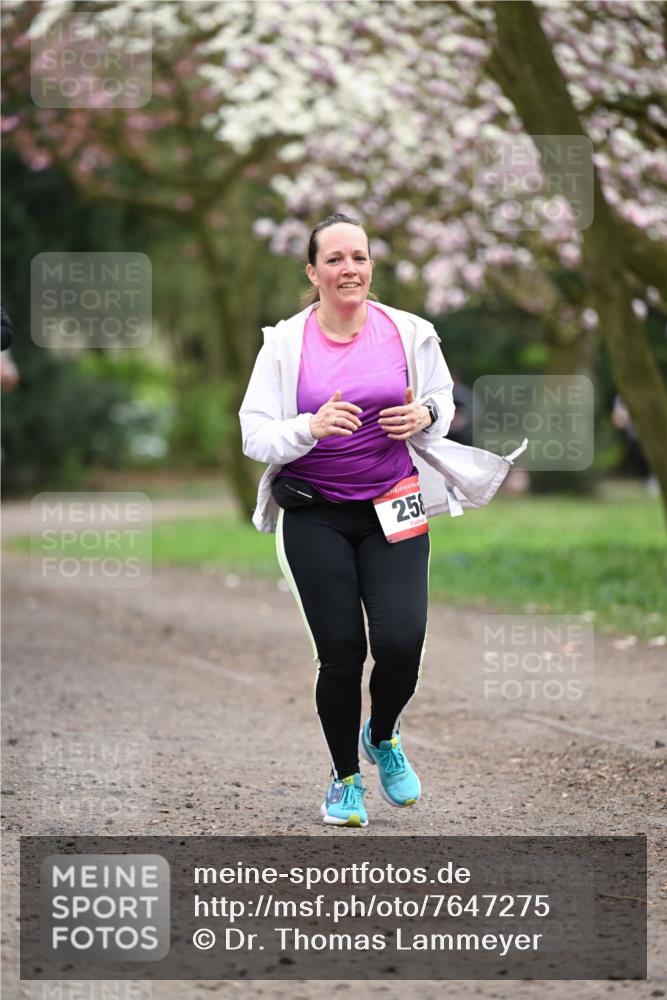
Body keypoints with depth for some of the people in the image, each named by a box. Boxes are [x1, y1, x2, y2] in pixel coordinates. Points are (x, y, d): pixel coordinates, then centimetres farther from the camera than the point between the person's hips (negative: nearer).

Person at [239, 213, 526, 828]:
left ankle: (383, 737, 22)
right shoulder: (286, 343, -4)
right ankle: (345, 778, 20)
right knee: (340, 651, -3)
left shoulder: (408, 332, 0)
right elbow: (254, 435, -5)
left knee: (402, 641, -12)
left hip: (394, 510, 1)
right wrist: (311, 427, -24)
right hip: (315, 516, -1)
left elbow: (443, 399, 16)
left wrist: (424, 417, -8)